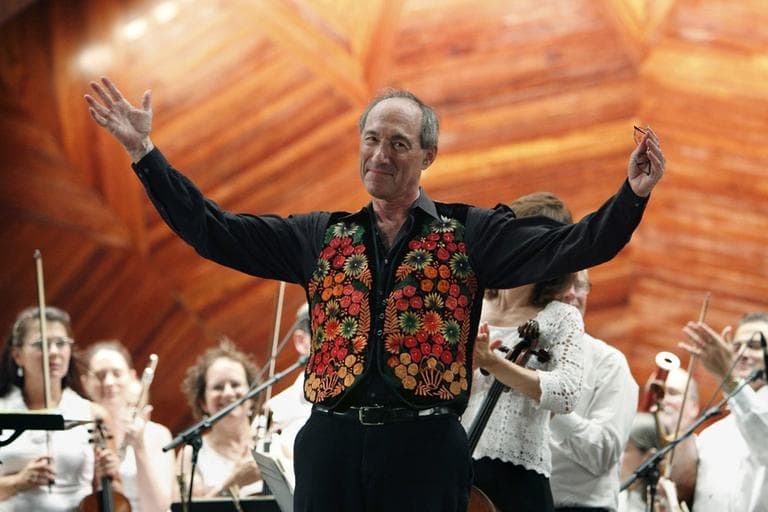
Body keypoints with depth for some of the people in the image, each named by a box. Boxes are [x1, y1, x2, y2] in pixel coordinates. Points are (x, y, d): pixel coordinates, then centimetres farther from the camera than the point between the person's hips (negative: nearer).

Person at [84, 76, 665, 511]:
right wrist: (144, 151, 8)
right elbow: (212, 230, 12)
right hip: (333, 445, 3)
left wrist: (632, 195, -22)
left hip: (425, 448, -2)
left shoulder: (470, 234, 5)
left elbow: (570, 247, -5)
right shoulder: (323, 237, 13)